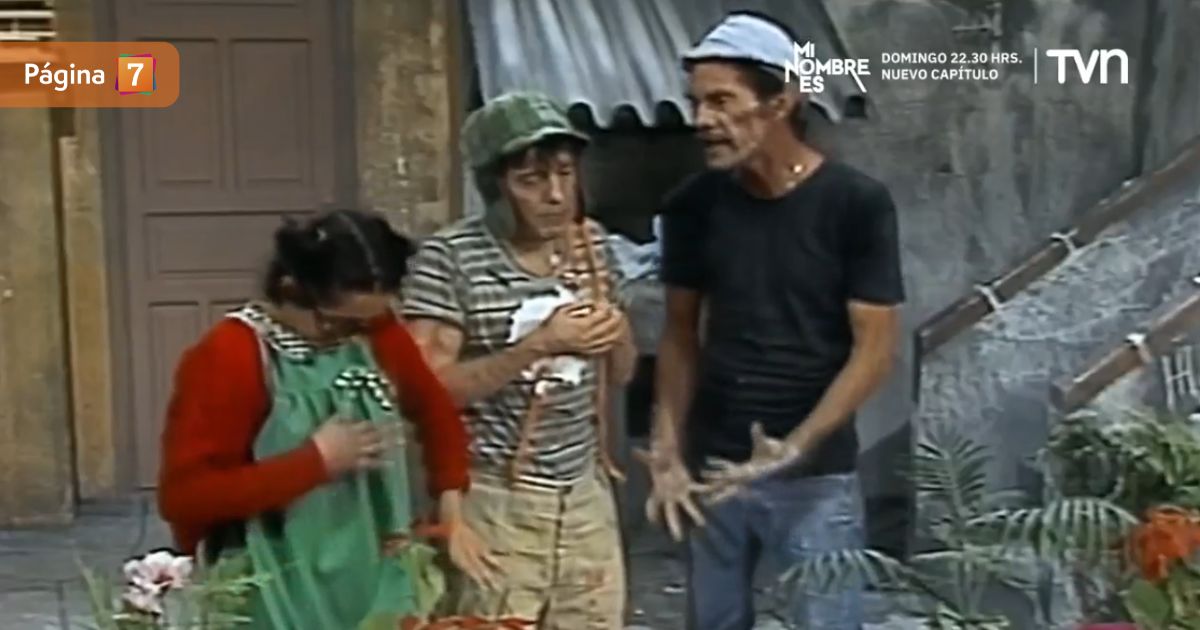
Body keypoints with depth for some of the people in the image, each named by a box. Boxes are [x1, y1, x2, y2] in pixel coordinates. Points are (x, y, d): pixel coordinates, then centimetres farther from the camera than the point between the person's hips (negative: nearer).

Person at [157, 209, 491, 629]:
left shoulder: (376, 333, 0)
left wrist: (451, 510, 4)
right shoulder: (227, 358, -17)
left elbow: (436, 411, 15)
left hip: (372, 585, 5)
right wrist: (316, 461, -21)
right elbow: (183, 496, -20)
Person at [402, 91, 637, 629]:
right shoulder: (449, 258, -12)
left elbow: (620, 371, 12)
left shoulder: (590, 246, 7)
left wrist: (605, 305, -8)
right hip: (496, 500, -5)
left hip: (585, 495, 5)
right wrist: (539, 345, -23)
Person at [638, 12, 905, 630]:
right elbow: (681, 332, 8)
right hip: (712, 466, 4)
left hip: (817, 476, -3)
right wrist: (667, 449, -1)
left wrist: (795, 448, -18)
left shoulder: (856, 203, -11)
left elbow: (874, 347, -10)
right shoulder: (693, 204, 0)